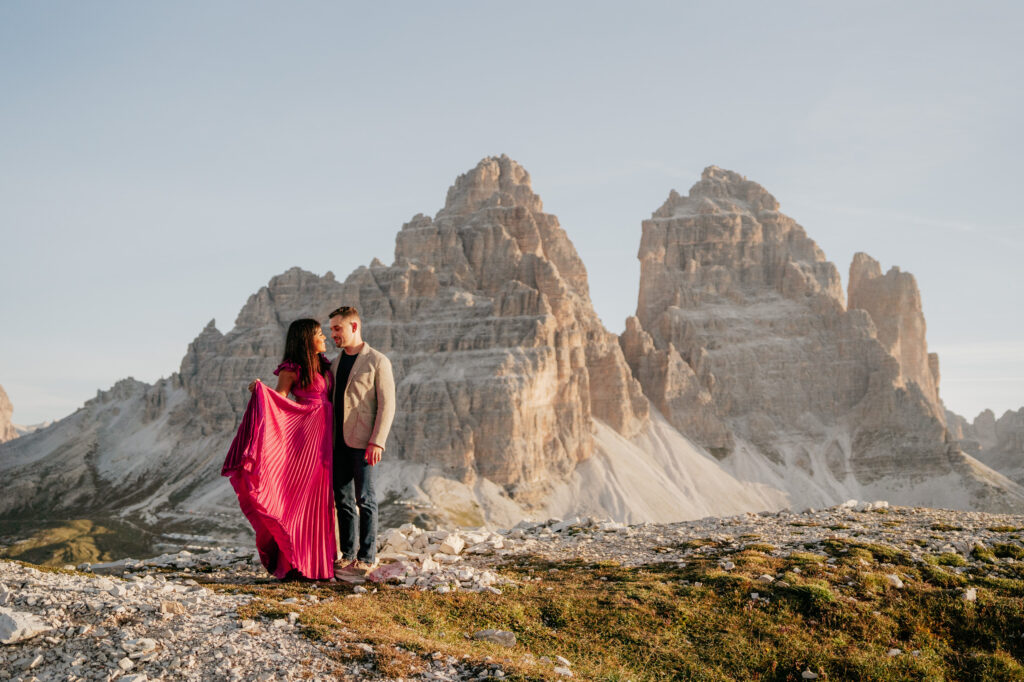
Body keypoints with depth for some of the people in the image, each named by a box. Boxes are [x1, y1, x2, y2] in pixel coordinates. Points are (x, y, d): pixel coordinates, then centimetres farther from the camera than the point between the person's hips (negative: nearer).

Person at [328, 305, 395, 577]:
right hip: (338, 441, 6)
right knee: (343, 498, 8)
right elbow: (330, 400, 18)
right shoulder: (335, 363, 16)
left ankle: (367, 557, 3)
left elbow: (387, 404, -8)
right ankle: (347, 555, 16)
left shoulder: (377, 361, -3)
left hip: (362, 441, -6)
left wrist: (377, 442, -15)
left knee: (364, 499, -3)